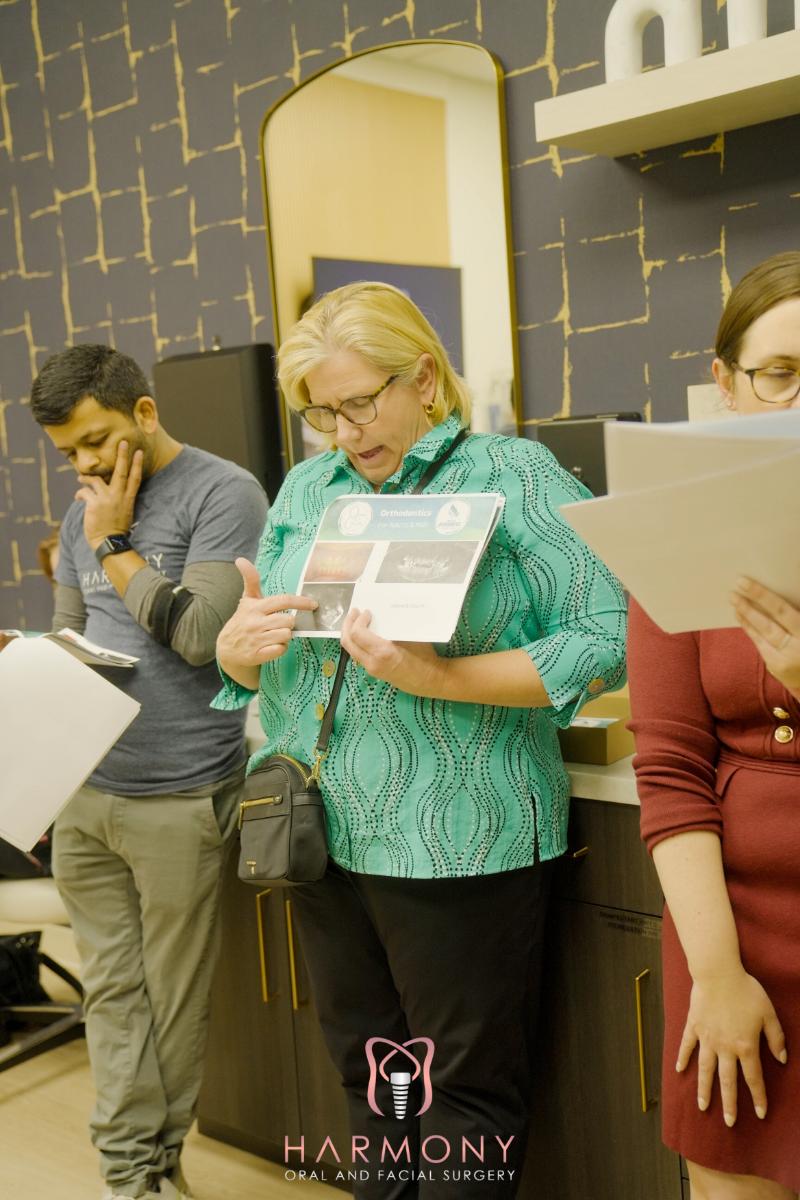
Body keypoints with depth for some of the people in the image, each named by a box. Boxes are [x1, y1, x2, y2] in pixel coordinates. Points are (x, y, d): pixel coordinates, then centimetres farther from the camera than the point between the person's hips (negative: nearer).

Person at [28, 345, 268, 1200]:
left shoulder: (222, 495, -8)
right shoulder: (87, 510, 13)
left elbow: (198, 634, -16)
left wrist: (112, 543, -9)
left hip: (178, 797, -6)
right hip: (84, 786, 6)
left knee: (173, 994, 7)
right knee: (111, 989, 10)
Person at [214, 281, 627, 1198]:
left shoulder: (513, 477, -6)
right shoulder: (305, 489, 11)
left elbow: (607, 640, -16)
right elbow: (250, 660, 16)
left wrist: (439, 678, -23)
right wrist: (238, 646, -8)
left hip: (455, 841, -5)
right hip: (321, 835, 6)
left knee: (466, 1088, 8)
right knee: (366, 1071, 19)